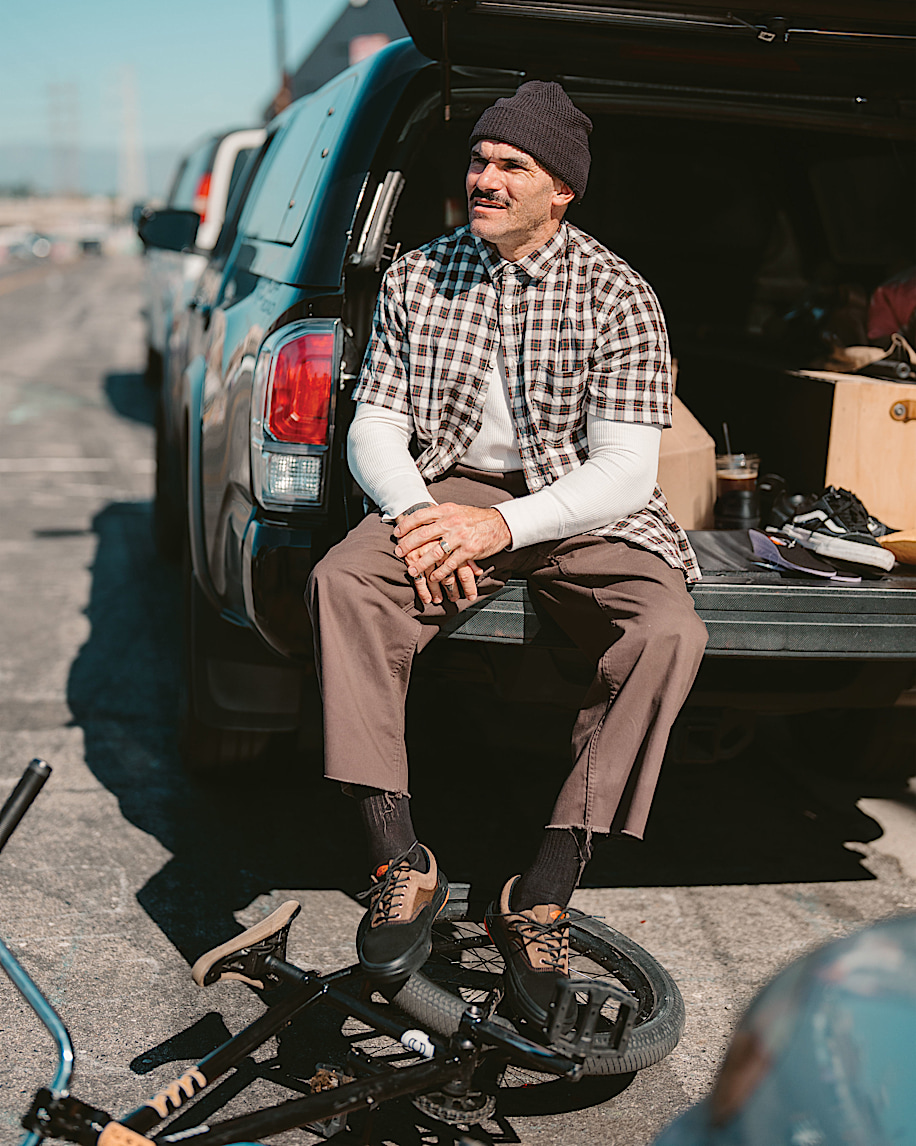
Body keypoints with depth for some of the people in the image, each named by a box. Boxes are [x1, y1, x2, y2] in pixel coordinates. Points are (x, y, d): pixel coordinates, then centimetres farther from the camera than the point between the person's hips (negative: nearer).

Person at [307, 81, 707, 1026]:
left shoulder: (617, 296, -5)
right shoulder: (416, 278, 4)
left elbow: (626, 471, -12)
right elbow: (375, 425, 4)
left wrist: (503, 526, -27)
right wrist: (419, 513, -18)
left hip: (582, 512, -1)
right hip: (448, 488, 2)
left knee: (669, 632, -31)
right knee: (342, 581, -29)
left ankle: (543, 895, -24)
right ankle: (401, 861, -25)